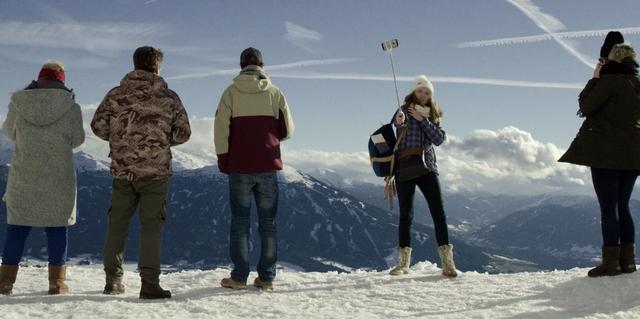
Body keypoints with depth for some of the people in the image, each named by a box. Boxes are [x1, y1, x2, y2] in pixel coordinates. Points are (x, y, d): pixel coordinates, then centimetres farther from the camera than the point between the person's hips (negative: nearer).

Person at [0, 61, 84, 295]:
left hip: (24, 175, 1)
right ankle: (57, 281, 5)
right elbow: (76, 140, 1)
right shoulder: (70, 107, -7)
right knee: (57, 225, 7)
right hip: (59, 177, -1)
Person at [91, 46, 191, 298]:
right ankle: (149, 283, -5)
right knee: (151, 226, 1)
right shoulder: (168, 98, -2)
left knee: (117, 225, 14)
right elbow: (183, 133, -1)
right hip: (155, 171, -2)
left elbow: (98, 126, 1)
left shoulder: (116, 95, 2)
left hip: (122, 171, 2)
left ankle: (113, 280, 20)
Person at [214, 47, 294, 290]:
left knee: (240, 222, 5)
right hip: (268, 167, 1)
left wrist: (223, 163, 4)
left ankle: (239, 277, 3)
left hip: (239, 167, -1)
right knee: (268, 222, 8)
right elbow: (287, 130, 5)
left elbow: (221, 129, -5)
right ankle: (266, 277, 8)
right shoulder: (275, 93, 3)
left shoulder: (231, 93, 0)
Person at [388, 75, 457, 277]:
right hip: (405, 169, -3)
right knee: (406, 215, 1)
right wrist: (400, 123, -40)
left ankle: (447, 263, -6)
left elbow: (439, 139, 0)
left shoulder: (432, 115, 16)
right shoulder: (404, 111, 4)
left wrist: (422, 119, -9)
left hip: (427, 168, 3)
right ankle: (403, 263, 12)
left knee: (439, 213, -6)